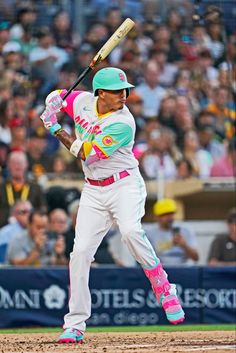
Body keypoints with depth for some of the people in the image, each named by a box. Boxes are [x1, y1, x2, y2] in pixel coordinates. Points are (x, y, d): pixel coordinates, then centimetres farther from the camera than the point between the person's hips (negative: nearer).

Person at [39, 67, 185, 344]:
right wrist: (53, 102, -6)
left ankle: (163, 290, -17)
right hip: (93, 191, 5)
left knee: (130, 231, -34)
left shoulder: (123, 124, -19)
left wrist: (56, 130, -14)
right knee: (80, 252, -5)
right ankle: (74, 326, 1)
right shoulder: (82, 101, -1)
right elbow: (56, 97, 19)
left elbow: (87, 154, -18)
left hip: (124, 185, -5)